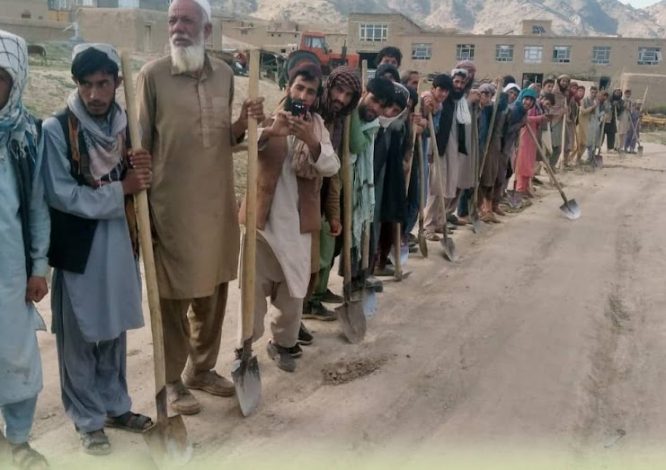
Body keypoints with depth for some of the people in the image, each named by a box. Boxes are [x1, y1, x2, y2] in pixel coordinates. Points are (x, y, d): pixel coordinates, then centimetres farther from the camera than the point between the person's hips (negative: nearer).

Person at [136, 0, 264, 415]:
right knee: (173, 296, 7)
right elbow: (139, 145, -7)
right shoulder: (152, 75, -7)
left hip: (218, 205, 5)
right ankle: (173, 379, 24)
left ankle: (202, 368, 34)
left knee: (213, 293, 15)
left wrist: (243, 123, -6)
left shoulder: (224, 74, 7)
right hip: (171, 207, -5)